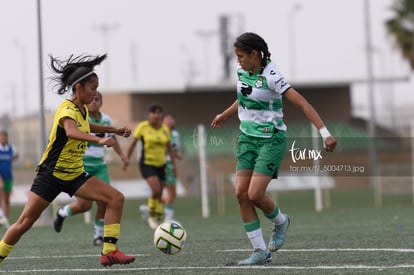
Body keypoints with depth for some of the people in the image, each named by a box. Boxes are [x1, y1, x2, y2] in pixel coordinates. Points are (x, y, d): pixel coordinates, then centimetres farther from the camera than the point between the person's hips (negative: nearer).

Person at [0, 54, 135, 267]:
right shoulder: (67, 110, -19)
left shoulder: (82, 110, 6)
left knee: (116, 198, -9)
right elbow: (71, 131, -44)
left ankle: (109, 252, -11)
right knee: (25, 223, -6)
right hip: (51, 174, -8)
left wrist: (114, 130, 28)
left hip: (75, 175, 8)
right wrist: (99, 140, -59)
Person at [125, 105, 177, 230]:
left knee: (159, 195, 6)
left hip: (161, 165, 4)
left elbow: (169, 147, 14)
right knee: (156, 190, -22)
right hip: (147, 164, -4)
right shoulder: (143, 127, -8)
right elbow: (133, 144, 1)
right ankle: (151, 216, 0)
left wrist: (174, 164, 13)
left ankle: (158, 220, 19)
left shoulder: (165, 129, 3)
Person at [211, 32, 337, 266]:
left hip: (271, 140, -7)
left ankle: (280, 222, 19)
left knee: (255, 195, -15)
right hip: (248, 138, 7)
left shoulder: (271, 77, -20)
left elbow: (302, 103, -23)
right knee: (241, 194, -3)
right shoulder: (242, 72, 3)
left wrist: (325, 133, -31)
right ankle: (261, 251, 4)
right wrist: (225, 115, 40)